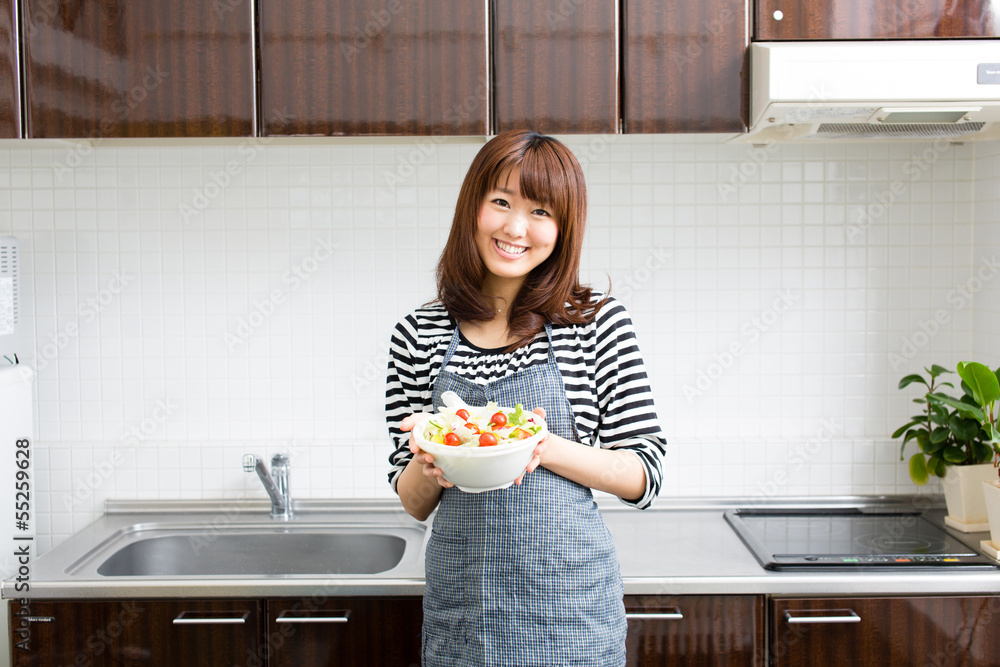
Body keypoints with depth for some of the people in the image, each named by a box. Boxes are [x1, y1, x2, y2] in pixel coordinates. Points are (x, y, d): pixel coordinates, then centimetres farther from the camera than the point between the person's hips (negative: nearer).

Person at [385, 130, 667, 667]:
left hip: (567, 604, -1)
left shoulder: (598, 321, -6)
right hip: (460, 604, 2)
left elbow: (644, 476, -5)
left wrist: (546, 447, -21)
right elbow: (414, 504, 5)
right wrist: (427, 461, -16)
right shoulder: (419, 334, -1)